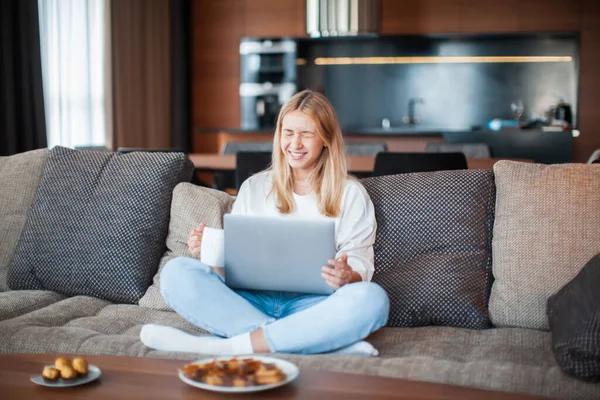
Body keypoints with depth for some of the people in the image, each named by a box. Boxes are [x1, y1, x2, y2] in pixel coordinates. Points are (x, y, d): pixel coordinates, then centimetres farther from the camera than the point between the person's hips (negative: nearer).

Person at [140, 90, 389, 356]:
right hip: (252, 299, 2)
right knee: (176, 272, -24)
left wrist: (349, 277, -19)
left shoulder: (351, 194, 12)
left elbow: (360, 265, 5)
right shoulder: (253, 187, 18)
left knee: (371, 298, -34)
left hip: (312, 304, -2)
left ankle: (224, 347, -35)